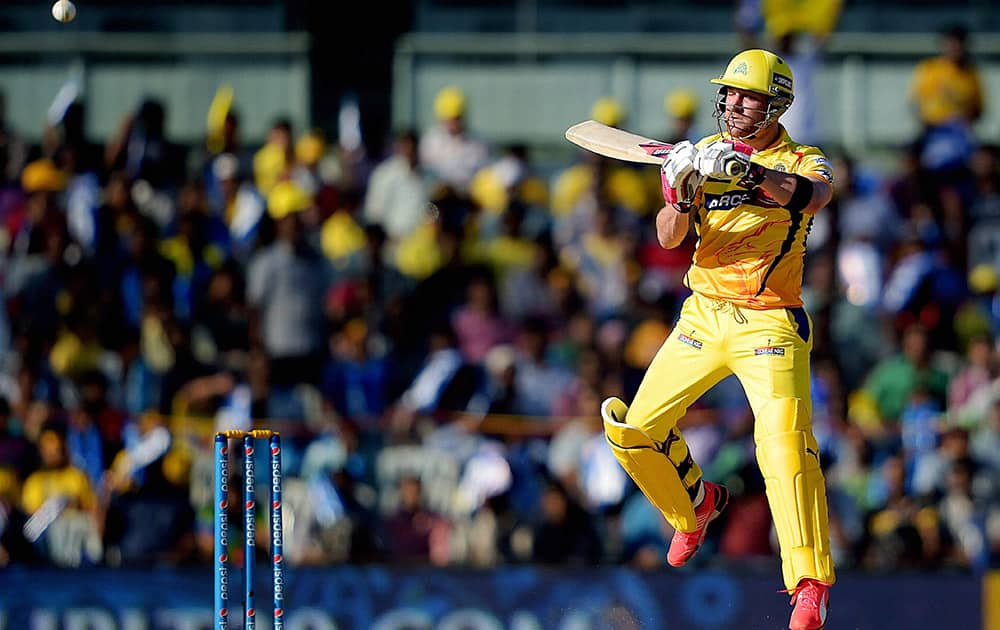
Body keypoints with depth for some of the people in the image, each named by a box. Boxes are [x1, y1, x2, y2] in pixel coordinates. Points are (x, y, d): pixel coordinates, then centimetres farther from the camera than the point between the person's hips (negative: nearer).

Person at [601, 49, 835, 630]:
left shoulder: (802, 163, -3)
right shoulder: (703, 154, 7)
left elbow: (812, 193, -28)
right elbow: (668, 239, -2)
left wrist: (750, 172, -45)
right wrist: (682, 196, -24)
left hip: (770, 322, -5)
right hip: (704, 316, 5)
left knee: (785, 442, -24)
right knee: (634, 430, 3)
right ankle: (696, 504, 33)